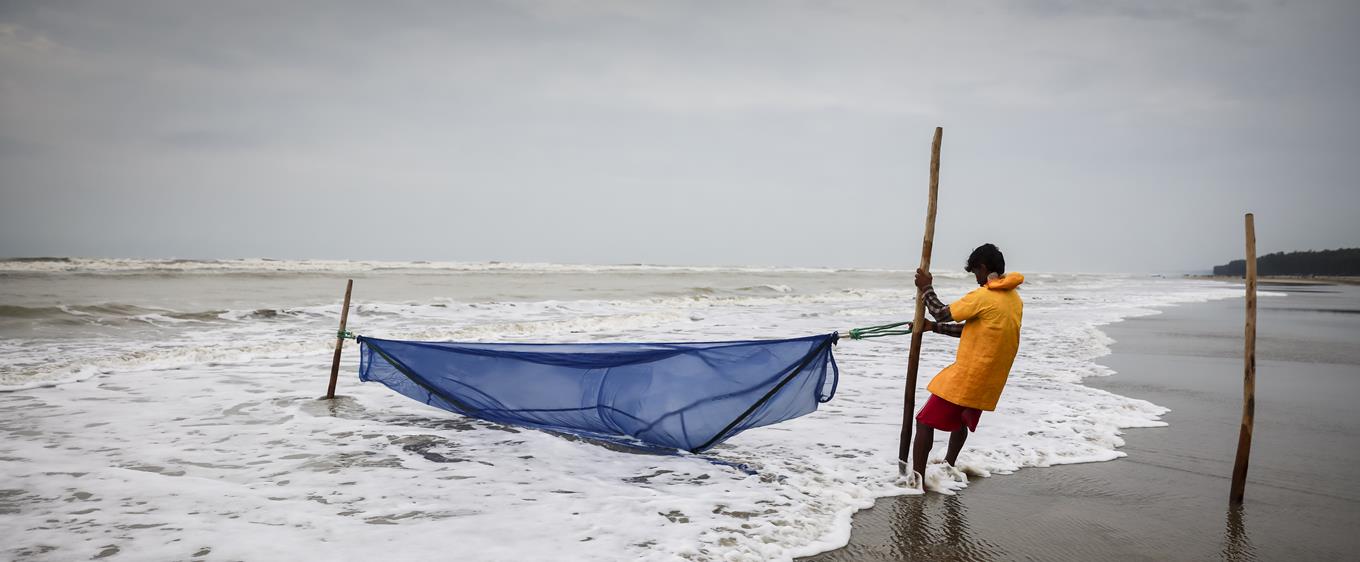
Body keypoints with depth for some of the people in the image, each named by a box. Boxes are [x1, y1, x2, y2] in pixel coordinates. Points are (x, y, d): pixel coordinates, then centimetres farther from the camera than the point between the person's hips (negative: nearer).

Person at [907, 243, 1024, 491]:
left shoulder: (982, 296, -17)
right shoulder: (1015, 299, 10)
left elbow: (943, 314, -7)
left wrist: (926, 288, 7)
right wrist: (933, 327, 13)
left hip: (966, 376, -8)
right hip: (990, 381, 8)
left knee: (926, 422, -1)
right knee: (962, 421, 30)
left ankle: (918, 478, -6)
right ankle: (949, 466, 41)